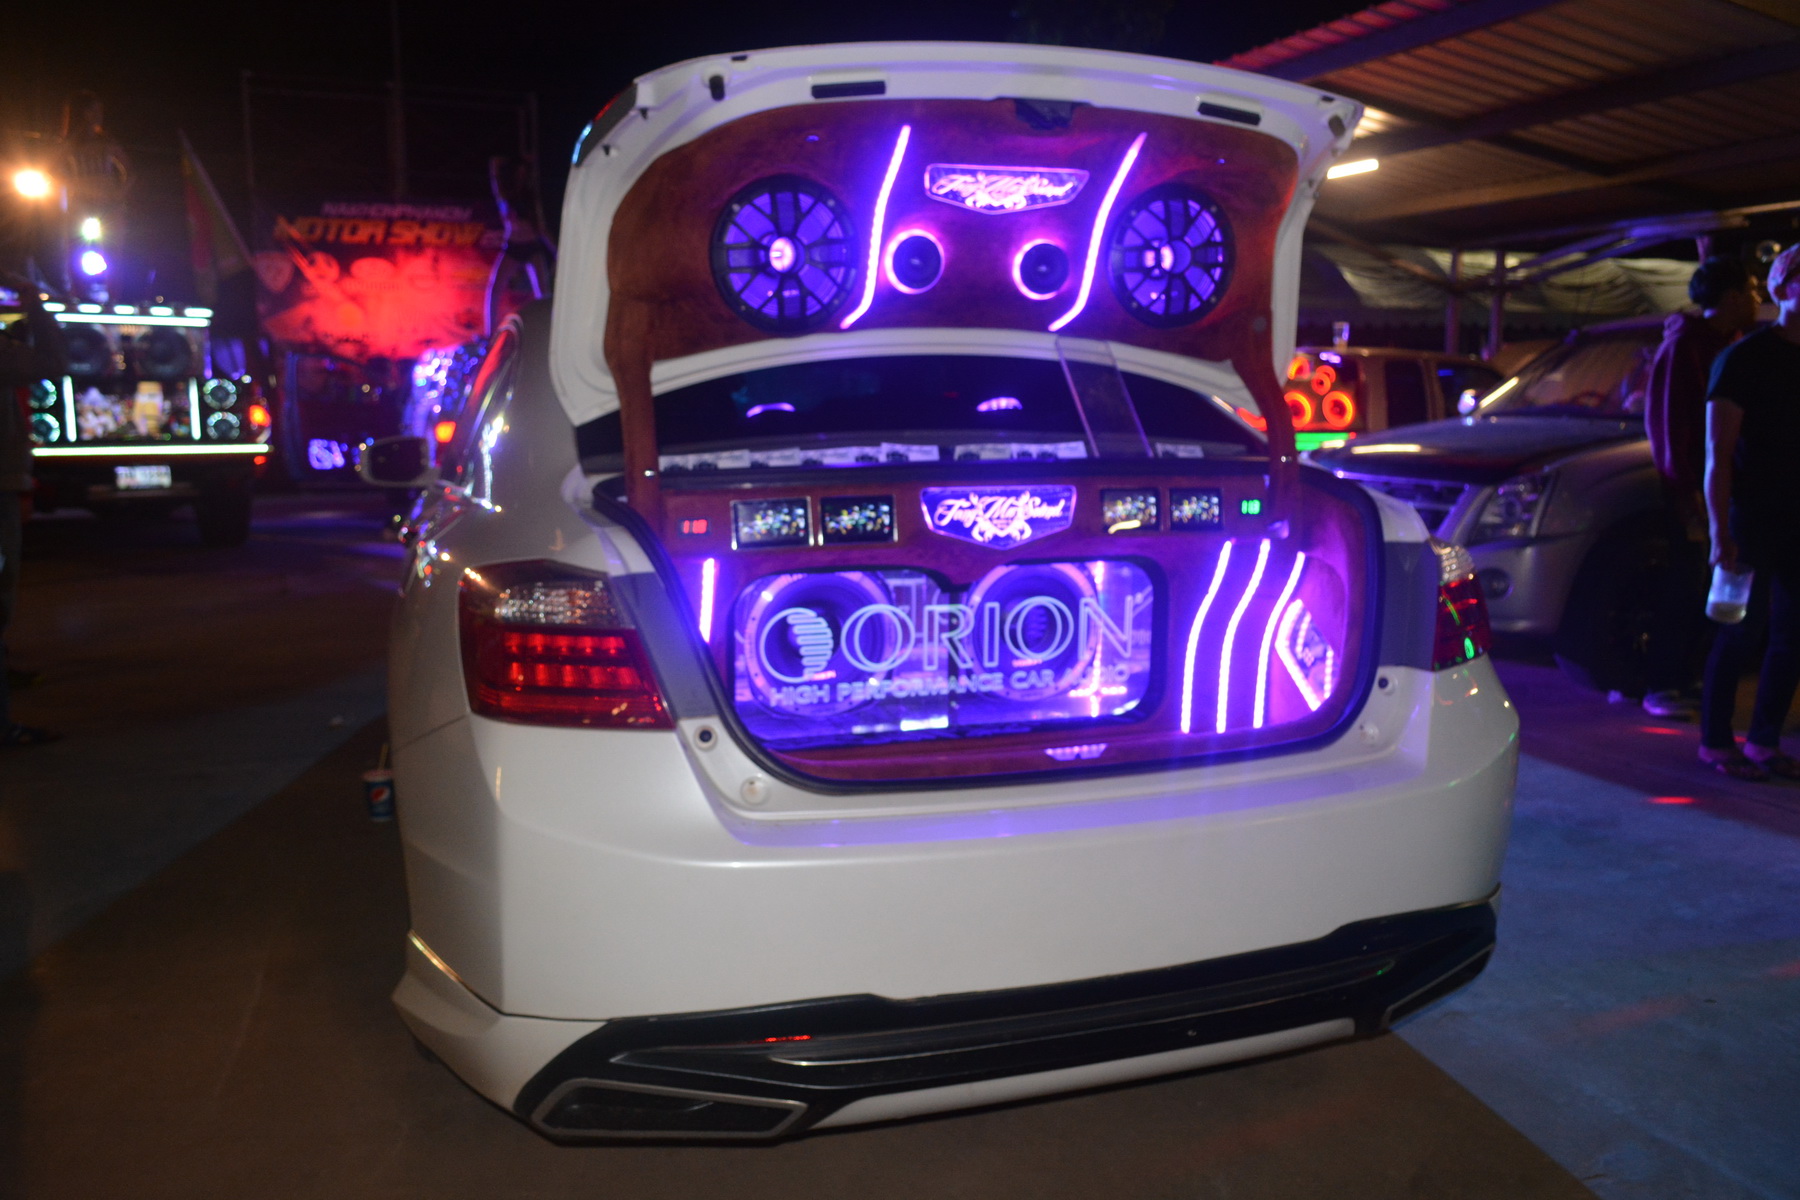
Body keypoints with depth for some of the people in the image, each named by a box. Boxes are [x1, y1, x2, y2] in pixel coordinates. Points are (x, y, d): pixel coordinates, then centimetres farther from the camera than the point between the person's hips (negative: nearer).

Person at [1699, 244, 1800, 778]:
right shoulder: (1744, 358, -7)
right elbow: (1718, 456, -11)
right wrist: (1720, 531, -17)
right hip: (1754, 515, -6)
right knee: (1742, 632, -1)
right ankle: (1716, 741, 12)